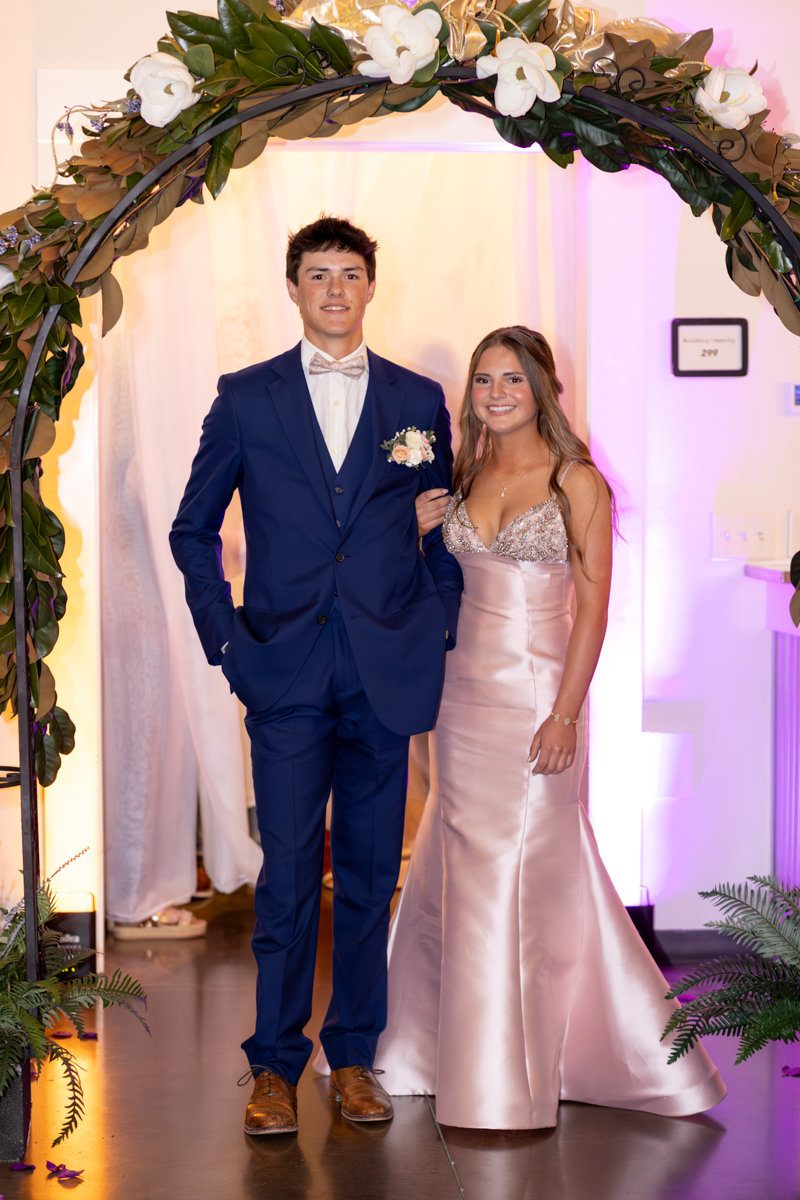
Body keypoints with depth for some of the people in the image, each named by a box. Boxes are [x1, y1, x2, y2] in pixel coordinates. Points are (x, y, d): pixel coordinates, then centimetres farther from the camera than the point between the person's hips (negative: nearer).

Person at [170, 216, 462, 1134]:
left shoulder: (418, 400, 9)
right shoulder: (245, 398, 5)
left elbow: (444, 529, 15)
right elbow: (193, 528, 11)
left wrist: (437, 630, 4)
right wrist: (223, 633, 2)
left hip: (386, 673, 2)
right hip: (286, 672, -1)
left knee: (370, 877, 8)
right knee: (288, 876, -3)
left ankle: (354, 1057, 19)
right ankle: (275, 1065, 9)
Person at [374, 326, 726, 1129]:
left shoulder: (577, 481, -6)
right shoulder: (467, 475, 10)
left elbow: (593, 606, -9)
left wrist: (565, 715, -16)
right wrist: (419, 530, -2)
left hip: (535, 693, -5)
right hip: (464, 691, 5)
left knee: (525, 873, -1)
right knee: (461, 870, 10)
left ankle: (514, 1082, 10)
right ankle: (462, 1052, 26)